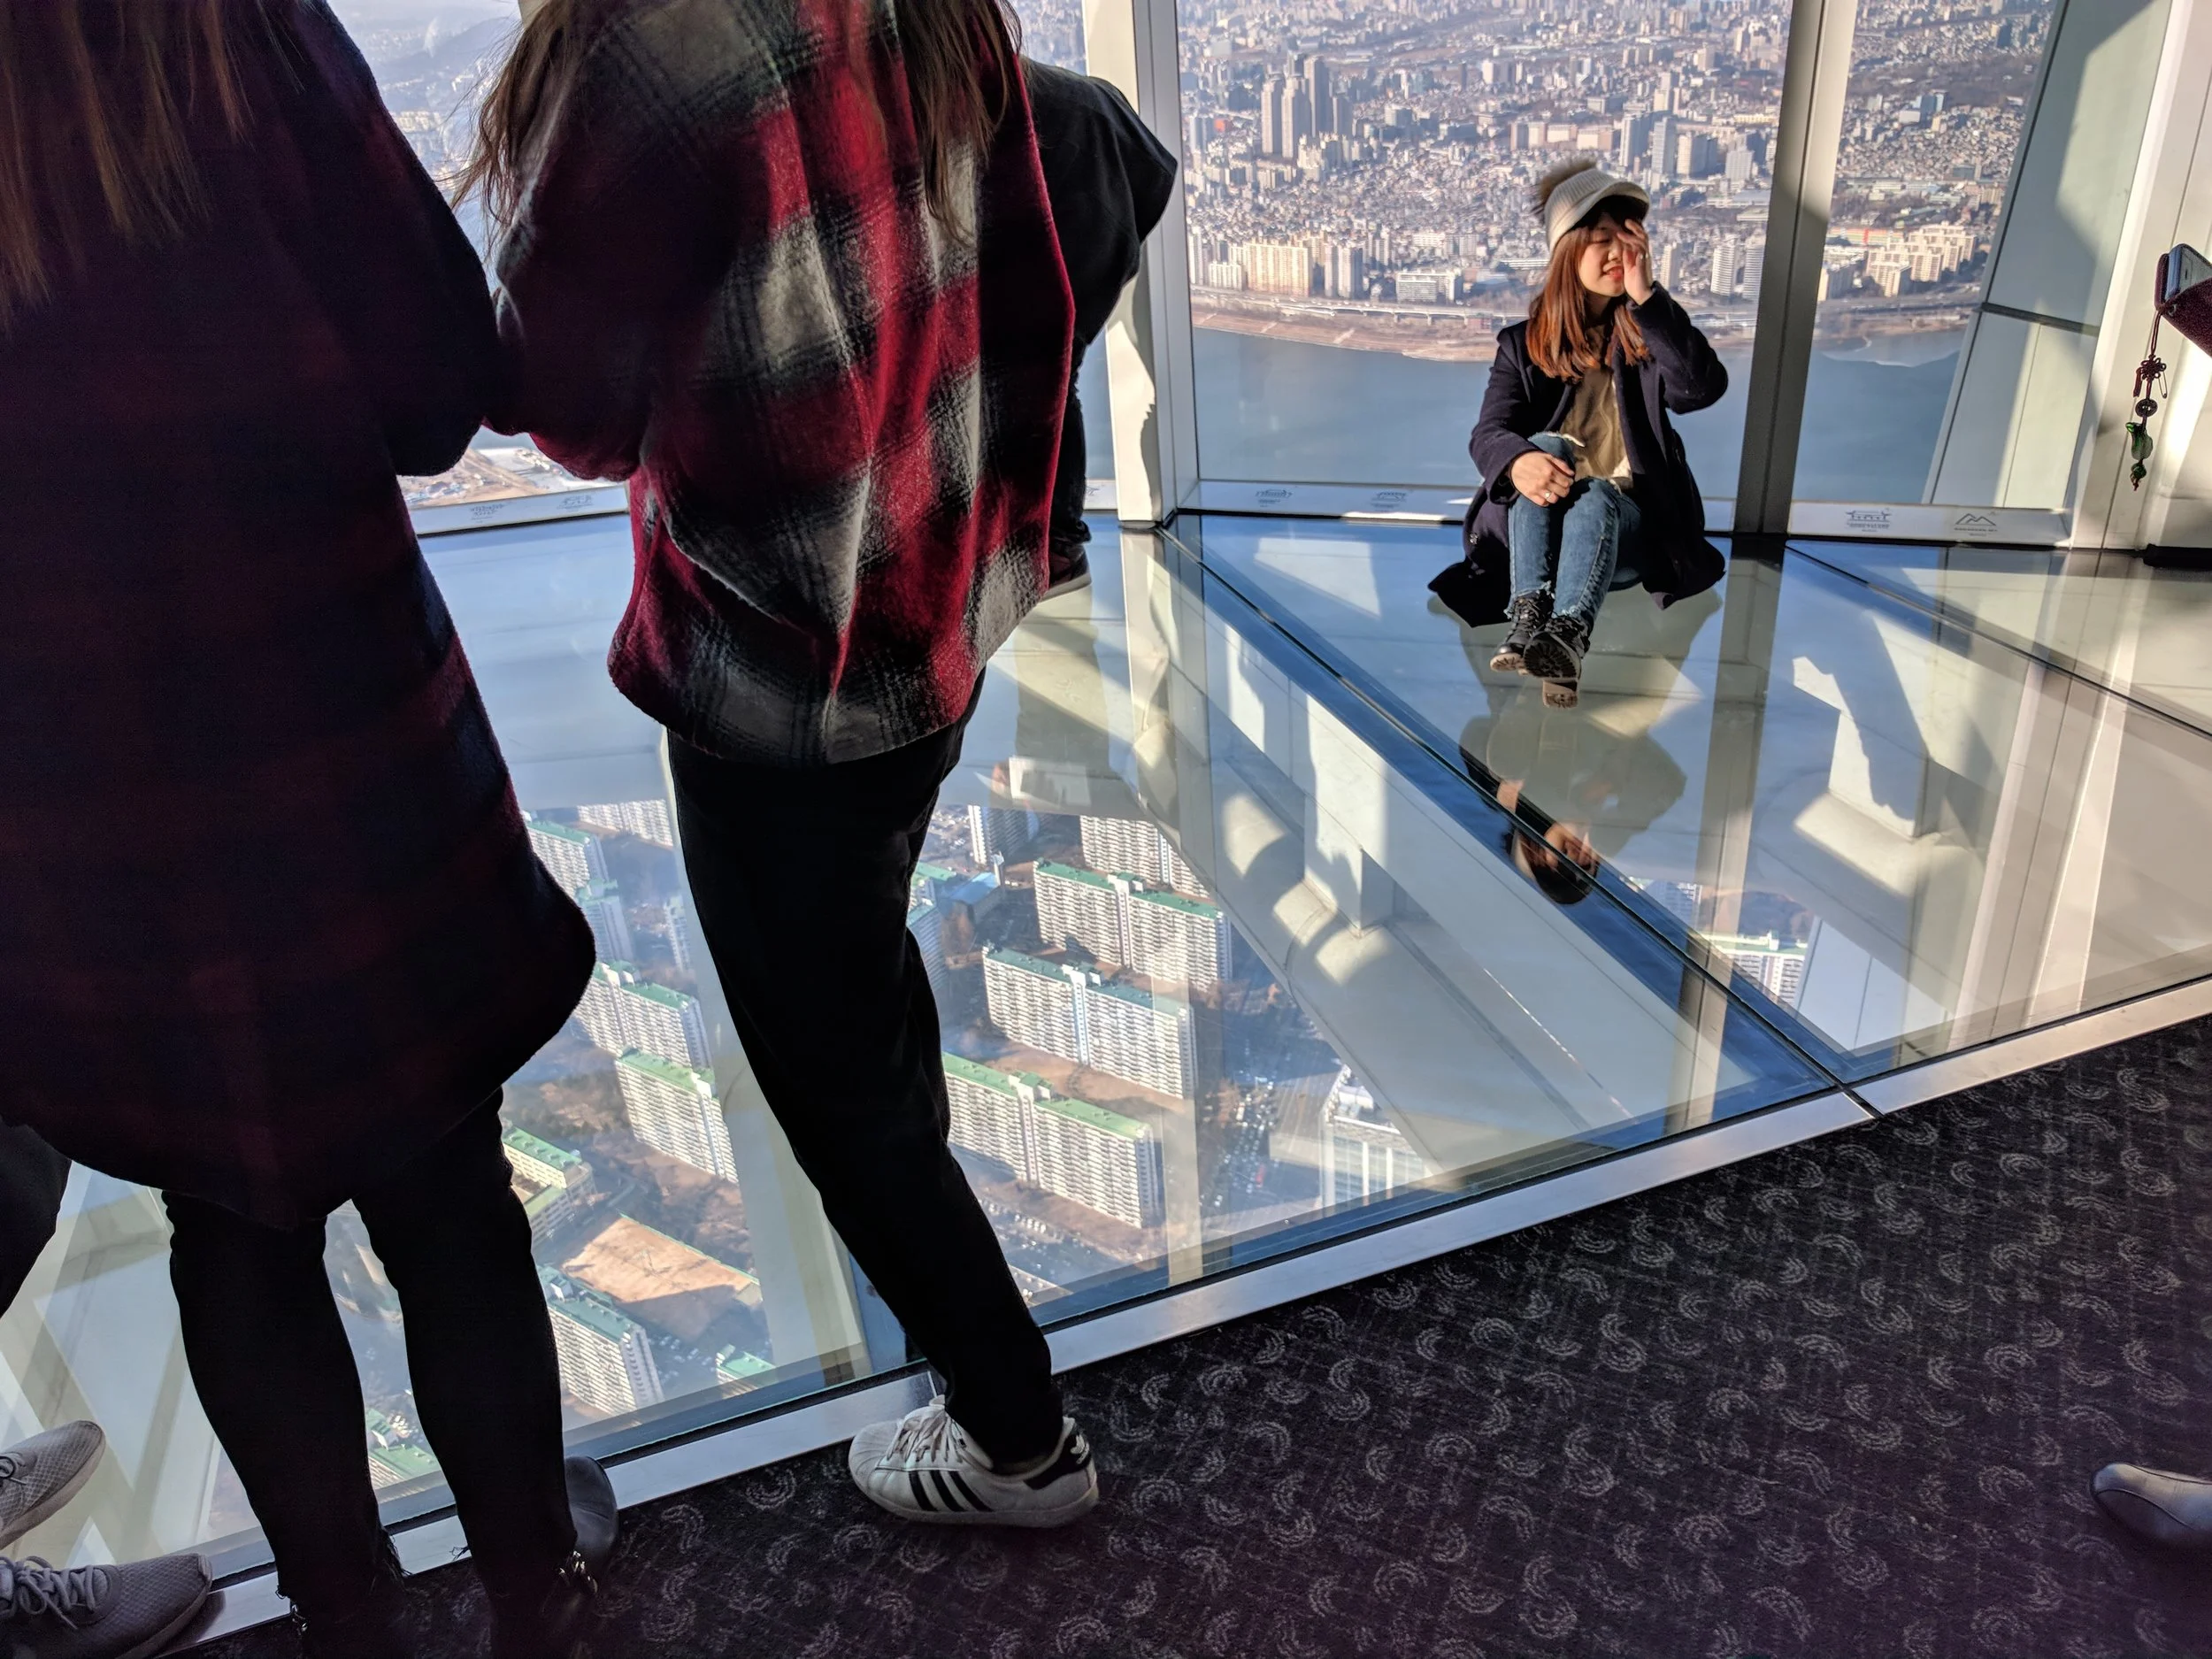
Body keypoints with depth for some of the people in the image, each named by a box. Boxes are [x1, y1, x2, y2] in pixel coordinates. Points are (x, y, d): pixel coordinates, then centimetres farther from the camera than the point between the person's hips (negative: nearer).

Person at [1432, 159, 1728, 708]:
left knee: (1596, 497, -33)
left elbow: (1704, 389, -12)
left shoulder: (1650, 334, 9)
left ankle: (1567, 639, -61)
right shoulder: (1526, 342, 8)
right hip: (1534, 524, 1)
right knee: (1545, 449, -28)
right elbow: (1490, 432, -8)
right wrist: (1518, 460, -34)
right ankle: (1527, 617, -46)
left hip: (1628, 525, 0)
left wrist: (1647, 297, -17)